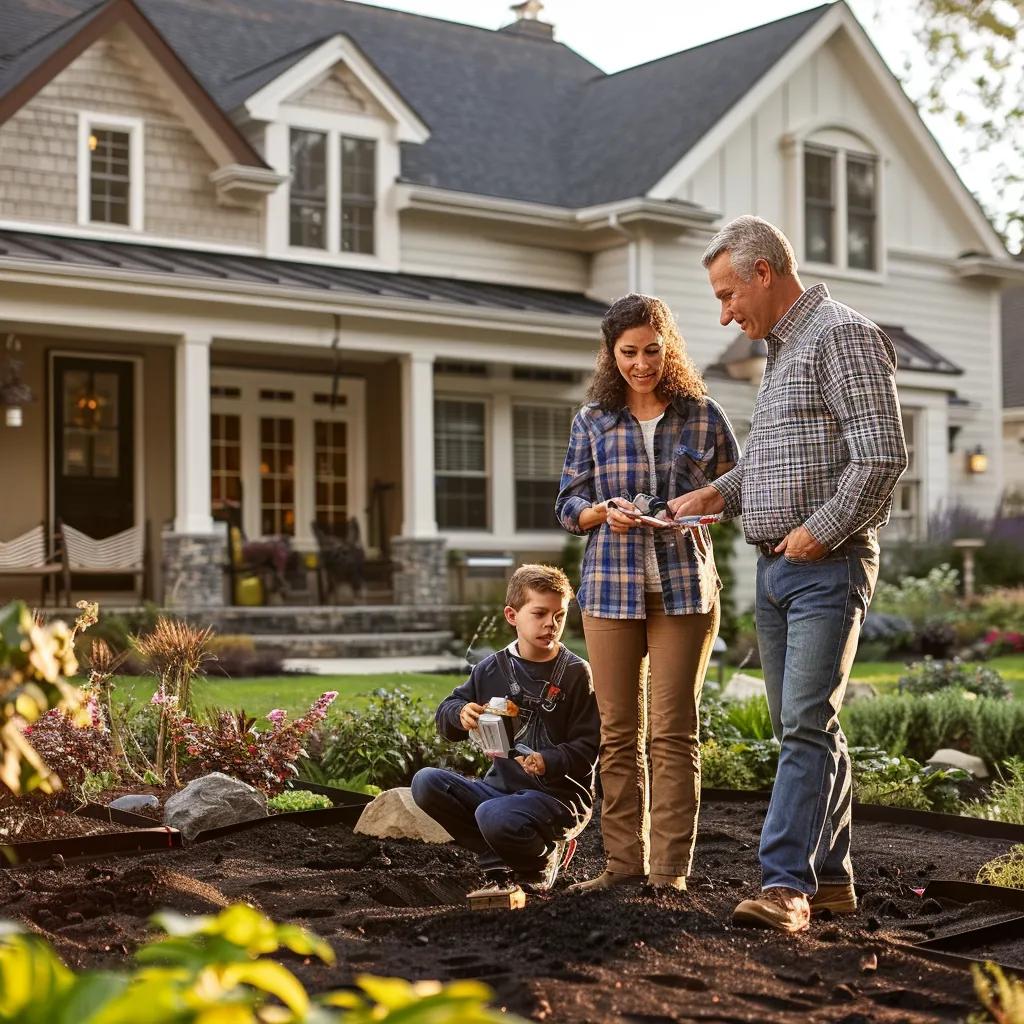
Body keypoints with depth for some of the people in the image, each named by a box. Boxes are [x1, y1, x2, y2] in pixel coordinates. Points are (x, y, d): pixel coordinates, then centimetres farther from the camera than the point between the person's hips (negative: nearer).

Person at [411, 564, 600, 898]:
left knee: (495, 817, -35)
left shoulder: (576, 674, -6)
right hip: (501, 786, 6)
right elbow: (444, 715, 14)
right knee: (426, 783, -13)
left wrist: (547, 762, -29)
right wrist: (461, 713, -11)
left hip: (559, 794, -6)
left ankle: (542, 859, 0)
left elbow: (587, 749, -10)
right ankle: (499, 863, -6)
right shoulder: (492, 669, 7)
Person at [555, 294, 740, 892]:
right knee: (619, 731, 4)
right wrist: (605, 512, -12)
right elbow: (568, 506, 10)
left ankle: (671, 867, 2)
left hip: (685, 589, -1)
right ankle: (624, 860, 12)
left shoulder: (703, 415, 6)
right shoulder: (593, 421, 9)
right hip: (611, 589, 2)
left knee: (674, 731, -3)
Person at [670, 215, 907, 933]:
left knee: (806, 725, -13)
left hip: (828, 567, -9)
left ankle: (786, 884, -15)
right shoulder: (782, 349, 20)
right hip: (776, 568, 9)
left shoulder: (844, 336, -9)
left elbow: (883, 456, -18)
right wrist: (722, 493, 13)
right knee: (803, 728, 11)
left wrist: (819, 531, -15)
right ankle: (831, 878, 18)